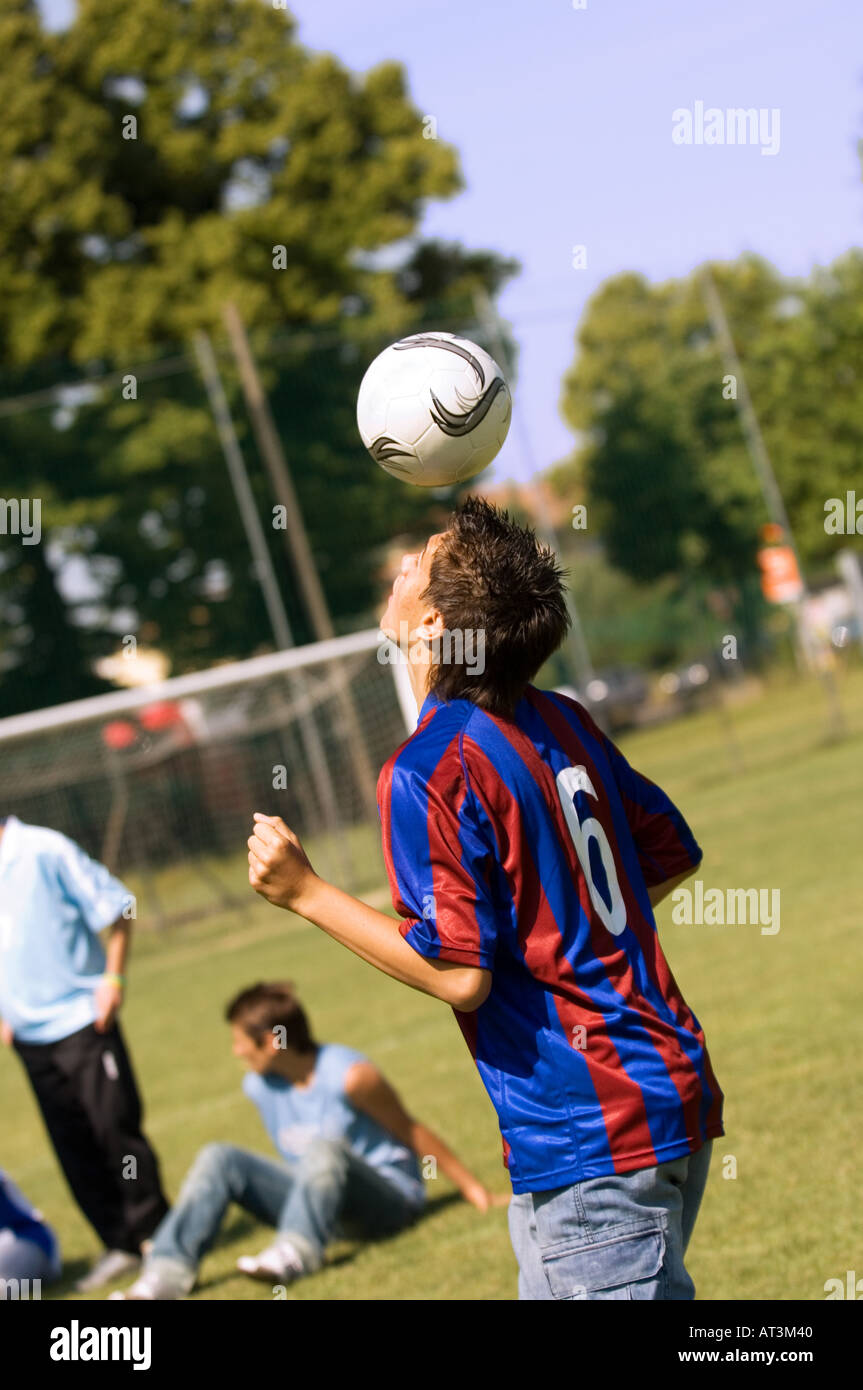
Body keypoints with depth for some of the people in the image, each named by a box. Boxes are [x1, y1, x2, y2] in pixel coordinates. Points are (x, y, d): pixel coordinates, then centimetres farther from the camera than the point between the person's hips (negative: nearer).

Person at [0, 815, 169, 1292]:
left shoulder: (43, 851, -11)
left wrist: (113, 977, -13)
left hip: (80, 1017, -6)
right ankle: (119, 1245, 13)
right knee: (72, 1145, 5)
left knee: (114, 1127, -4)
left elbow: (117, 909, -8)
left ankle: (154, 1231, 8)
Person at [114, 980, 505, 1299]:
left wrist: (474, 1190, -5)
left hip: (387, 1198, -6)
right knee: (219, 1158, -11)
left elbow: (413, 1132, -10)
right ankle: (168, 1271, -25)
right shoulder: (258, 1085, 0)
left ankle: (295, 1253, -53)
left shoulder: (348, 1076, -20)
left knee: (326, 1148, -37)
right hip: (323, 1201, 6)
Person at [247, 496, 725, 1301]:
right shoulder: (563, 722, 8)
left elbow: (459, 976, -18)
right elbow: (675, 858, 16)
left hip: (591, 1143, -9)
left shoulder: (426, 770, -16)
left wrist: (306, 894, -11)